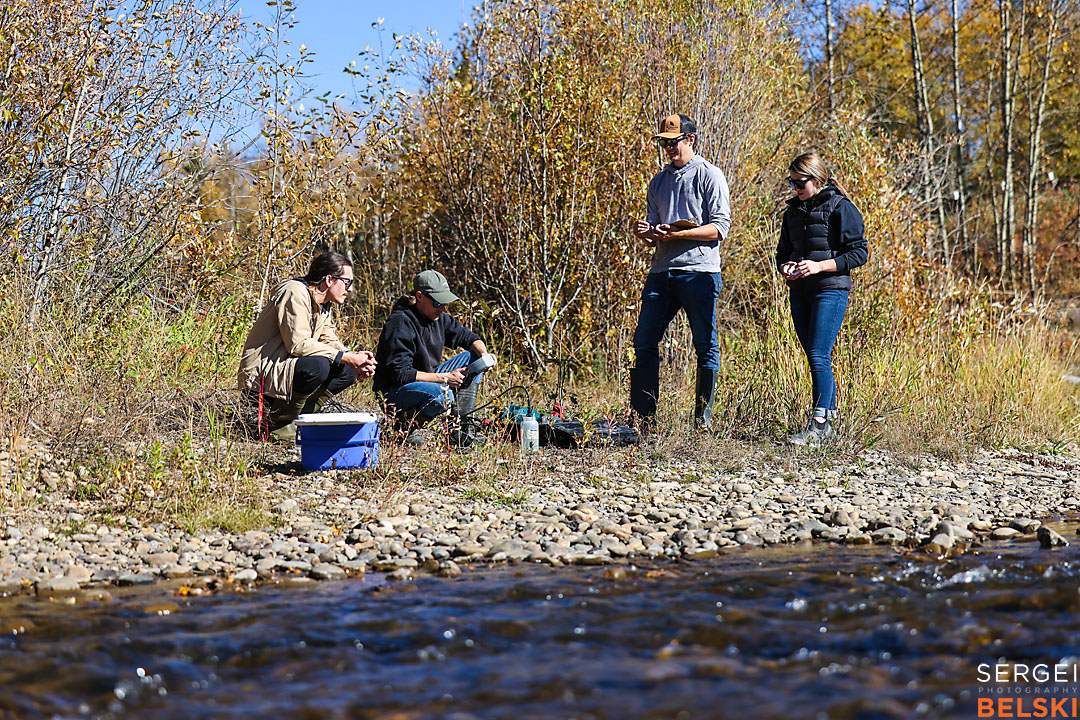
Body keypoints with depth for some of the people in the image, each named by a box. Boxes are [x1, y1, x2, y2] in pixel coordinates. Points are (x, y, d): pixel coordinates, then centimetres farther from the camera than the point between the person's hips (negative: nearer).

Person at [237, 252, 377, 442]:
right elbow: (298, 344, -25)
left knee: (347, 372, -2)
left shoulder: (322, 305, 15)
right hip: (260, 374, -9)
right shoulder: (295, 293, -15)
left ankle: (301, 415, -2)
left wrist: (355, 357, -9)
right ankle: (278, 422, -16)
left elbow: (330, 342, 13)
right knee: (318, 365, -32)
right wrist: (347, 357, -24)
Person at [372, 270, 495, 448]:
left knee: (472, 358, 2)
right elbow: (401, 374, -25)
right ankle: (405, 426, -10)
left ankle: (461, 430, -6)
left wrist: (484, 354, -8)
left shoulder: (439, 318, 4)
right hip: (395, 392, -9)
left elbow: (469, 337, 16)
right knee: (443, 395, -37)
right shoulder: (400, 324, -21)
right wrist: (443, 378, -25)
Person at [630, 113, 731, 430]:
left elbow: (720, 228, -9)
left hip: (699, 271, -6)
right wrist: (646, 233, -4)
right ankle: (642, 417, 5)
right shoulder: (659, 181, 19)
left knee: (706, 347, -1)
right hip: (662, 271, 6)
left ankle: (703, 418, 6)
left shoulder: (709, 176, 0)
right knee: (644, 342, 0)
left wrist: (676, 233, -17)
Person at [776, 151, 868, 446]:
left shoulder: (840, 208, -6)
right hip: (799, 292, 7)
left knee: (819, 356, -15)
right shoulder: (793, 210, 14)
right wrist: (785, 267, -2)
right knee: (815, 358, 9)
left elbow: (859, 253, -9)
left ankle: (818, 426, -16)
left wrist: (820, 266, -17)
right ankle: (830, 419, 16)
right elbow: (784, 251, 22)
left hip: (831, 290, -7)